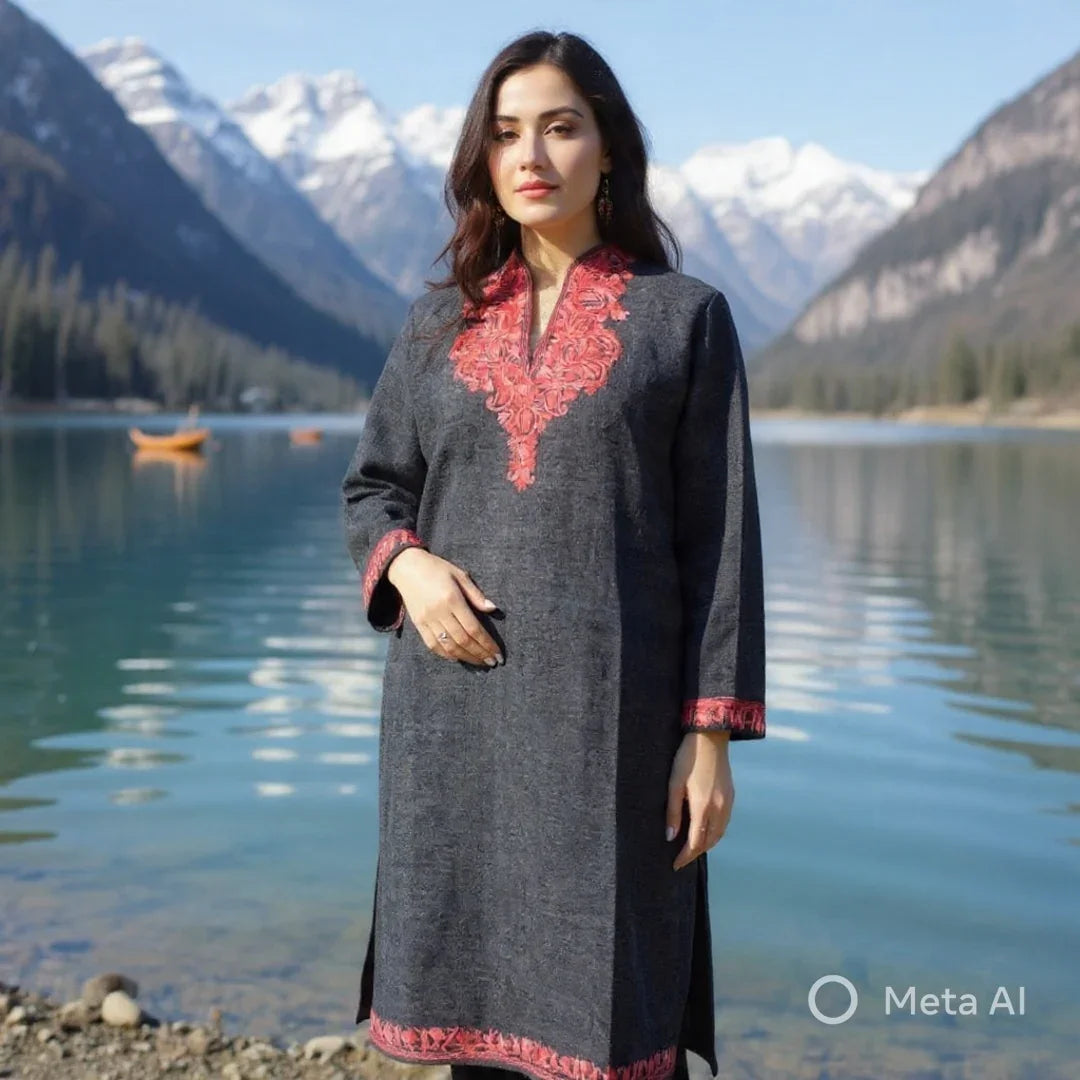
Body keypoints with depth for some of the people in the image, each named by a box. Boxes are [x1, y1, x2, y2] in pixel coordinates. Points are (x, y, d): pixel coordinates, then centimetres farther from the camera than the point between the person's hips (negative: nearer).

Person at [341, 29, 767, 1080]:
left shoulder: (686, 317, 2)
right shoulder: (441, 321, 10)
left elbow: (716, 536, -1)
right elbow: (370, 491, 15)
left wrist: (710, 731, -7)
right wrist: (408, 564, -7)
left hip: (610, 707, -3)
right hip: (457, 703, 3)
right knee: (476, 991, 8)